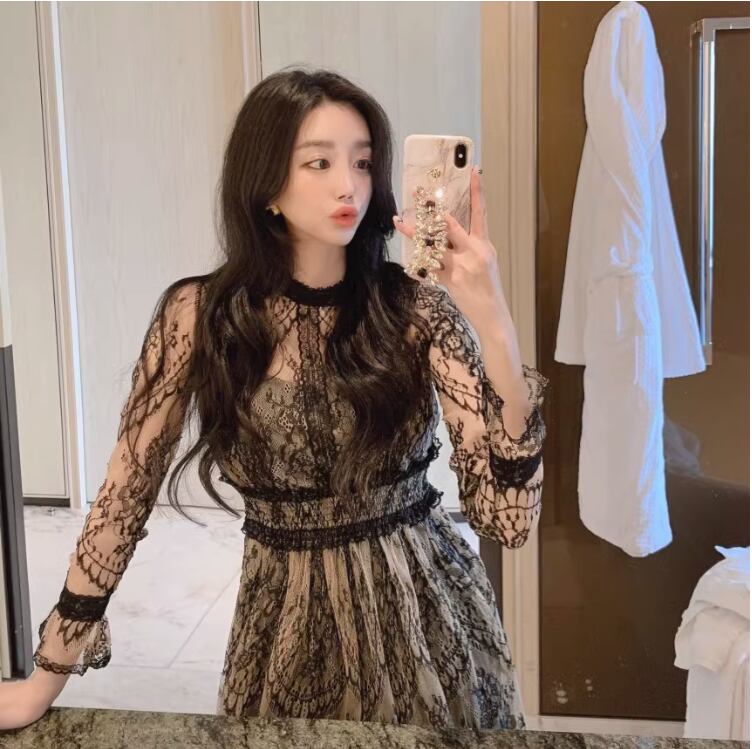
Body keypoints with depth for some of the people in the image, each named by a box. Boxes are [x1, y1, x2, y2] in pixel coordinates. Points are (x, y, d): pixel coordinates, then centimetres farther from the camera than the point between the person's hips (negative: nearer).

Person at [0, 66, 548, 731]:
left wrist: (491, 319, -30)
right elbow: (126, 492, -4)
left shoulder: (418, 311, -11)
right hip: (291, 621, 0)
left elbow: (508, 517, -18)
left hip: (427, 608, 1)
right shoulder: (198, 315, -10)